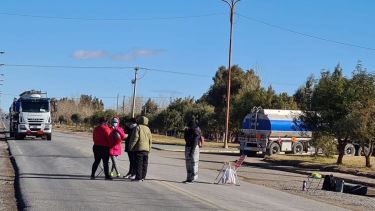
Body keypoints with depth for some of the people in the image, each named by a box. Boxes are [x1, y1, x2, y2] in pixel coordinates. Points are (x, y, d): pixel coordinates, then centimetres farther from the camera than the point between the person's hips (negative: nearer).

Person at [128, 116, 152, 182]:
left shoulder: (138, 127, -8)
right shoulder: (147, 129, 13)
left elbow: (135, 138, -14)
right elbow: (150, 140, 15)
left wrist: (131, 147, -8)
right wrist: (149, 148, 22)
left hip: (139, 148, -7)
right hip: (146, 149, 7)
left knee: (138, 164, -5)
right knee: (144, 164, 10)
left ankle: (138, 177, -7)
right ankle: (143, 177, 14)